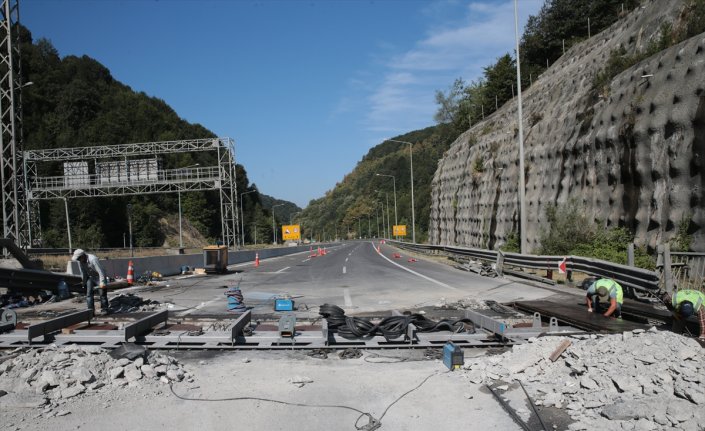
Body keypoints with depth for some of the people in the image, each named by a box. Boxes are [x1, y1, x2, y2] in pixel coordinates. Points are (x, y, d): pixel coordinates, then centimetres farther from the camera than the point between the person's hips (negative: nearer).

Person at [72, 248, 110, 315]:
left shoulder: (93, 259, -30)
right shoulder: (80, 261, -9)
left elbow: (100, 271, -29)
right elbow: (83, 273, 5)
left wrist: (102, 283, -30)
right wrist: (84, 283, 10)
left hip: (99, 276, -6)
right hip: (90, 277, 6)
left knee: (103, 293, -6)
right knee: (89, 293, -3)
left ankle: (104, 309, 4)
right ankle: (91, 310, -1)